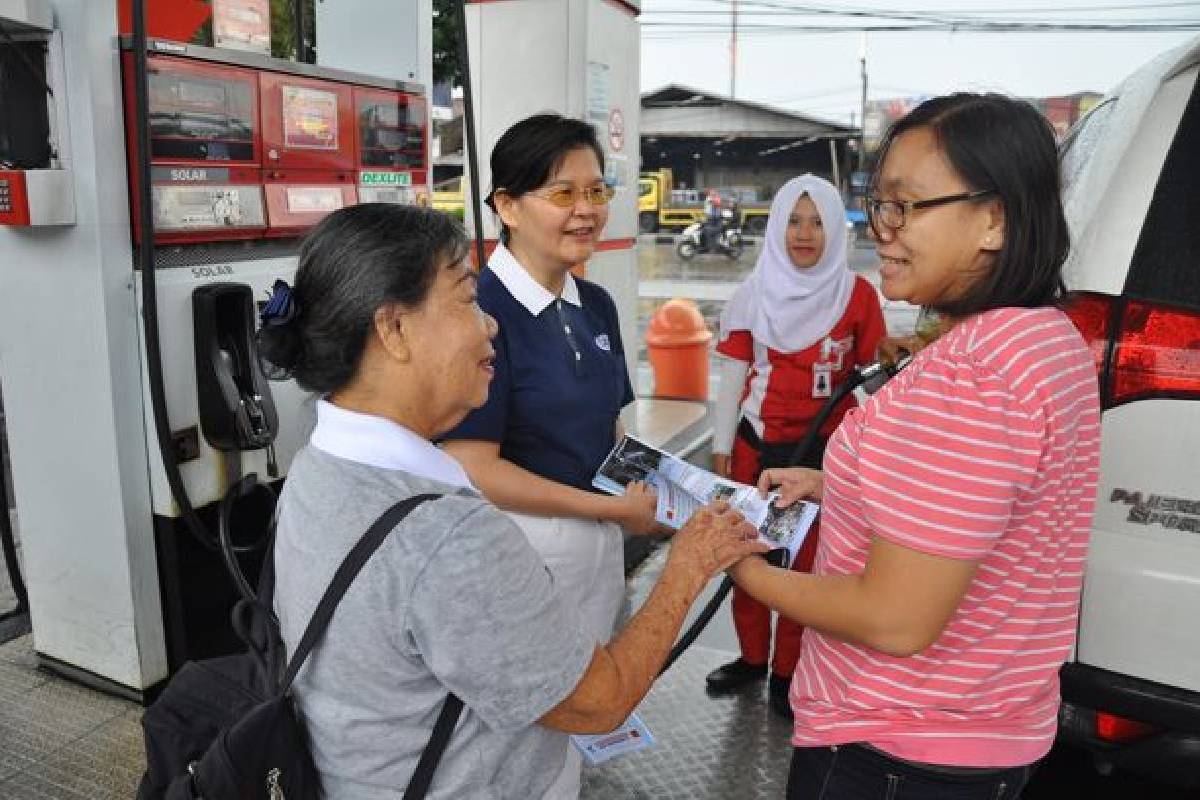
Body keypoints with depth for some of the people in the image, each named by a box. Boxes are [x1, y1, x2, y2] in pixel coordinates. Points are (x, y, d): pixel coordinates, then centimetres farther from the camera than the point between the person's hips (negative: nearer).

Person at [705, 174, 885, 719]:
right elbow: (732, 378, 6)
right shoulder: (754, 296, 2)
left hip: (826, 449, -2)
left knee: (807, 562, 2)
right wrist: (722, 449, 6)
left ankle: (786, 673, 21)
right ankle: (752, 658, 31)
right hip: (756, 447, 2)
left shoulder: (857, 295, -2)